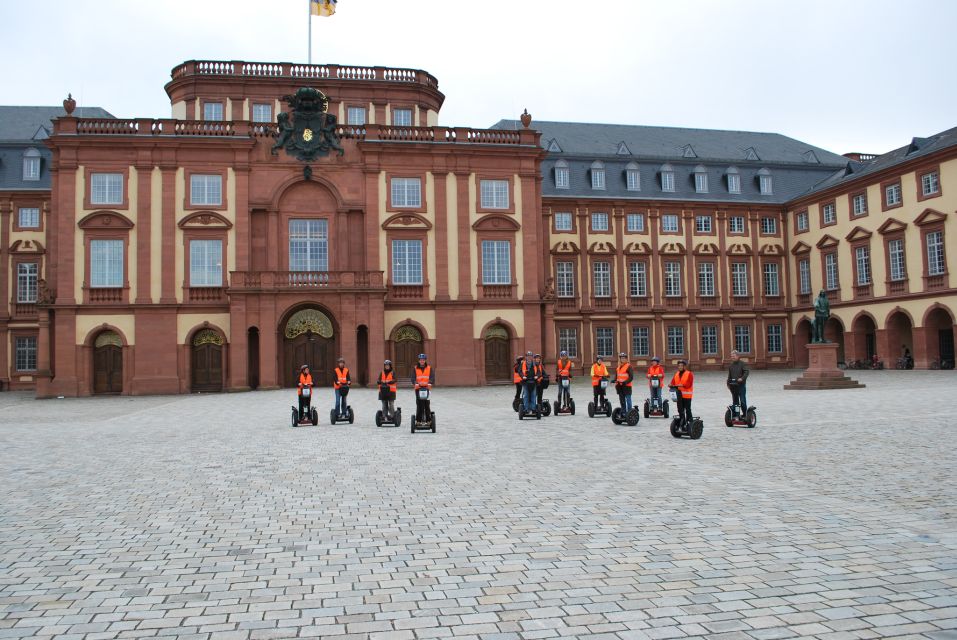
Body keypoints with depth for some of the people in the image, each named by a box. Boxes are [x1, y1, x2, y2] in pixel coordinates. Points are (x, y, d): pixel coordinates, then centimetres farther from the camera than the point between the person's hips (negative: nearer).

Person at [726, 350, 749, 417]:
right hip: (733, 385, 5)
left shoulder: (742, 363, -2)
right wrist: (728, 383, 15)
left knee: (742, 400, -6)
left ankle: (745, 414, 3)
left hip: (741, 384, -5)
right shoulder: (730, 365, 14)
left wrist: (742, 378, -26)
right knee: (735, 400, 9)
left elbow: (746, 372, -13)